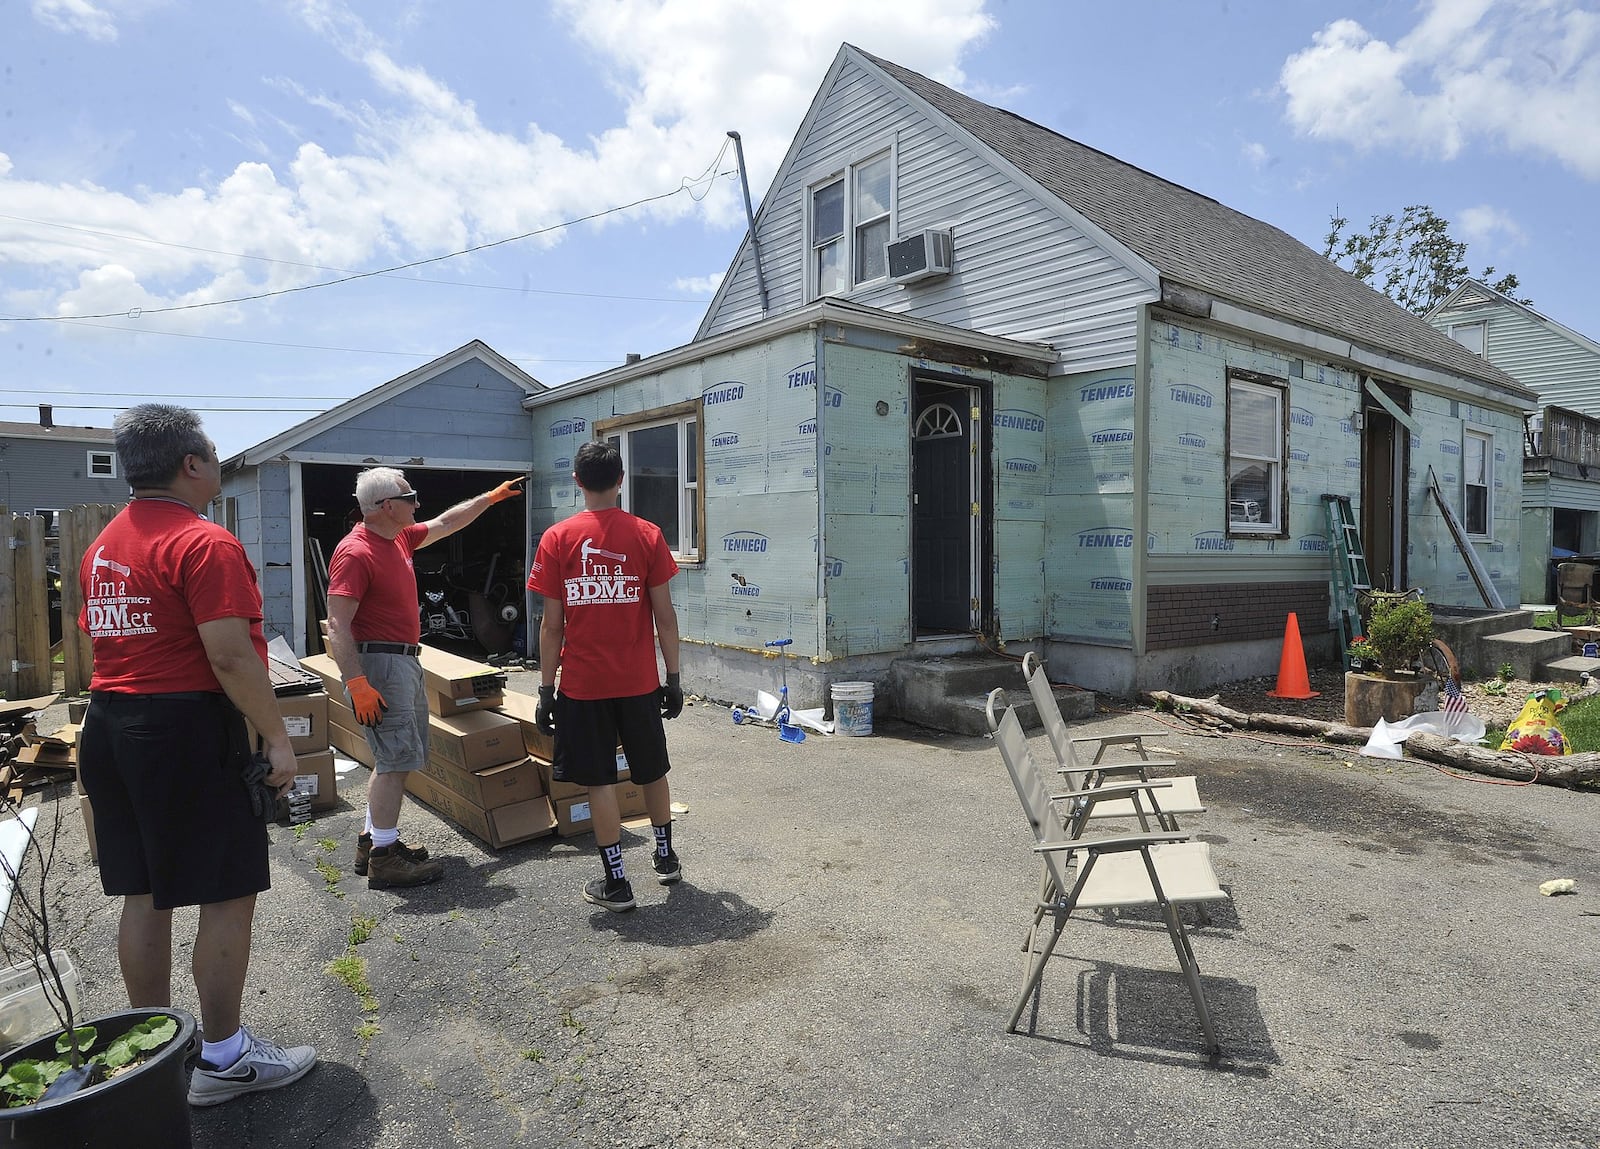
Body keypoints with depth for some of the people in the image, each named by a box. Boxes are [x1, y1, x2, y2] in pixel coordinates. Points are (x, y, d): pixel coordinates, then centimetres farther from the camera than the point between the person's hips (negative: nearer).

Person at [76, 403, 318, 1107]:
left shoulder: (104, 545, 14)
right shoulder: (204, 543, -16)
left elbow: (104, 639, 20)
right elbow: (230, 657, -22)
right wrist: (277, 737, -16)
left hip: (109, 726, 10)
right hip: (187, 731, -9)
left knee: (143, 897, 16)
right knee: (228, 896, 2)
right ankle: (222, 1059, 12)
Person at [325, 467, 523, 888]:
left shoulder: (399, 538, 10)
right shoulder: (355, 553, -17)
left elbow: (445, 524, 27)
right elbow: (337, 625, -22)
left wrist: (491, 497, 30)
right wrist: (357, 683, -27)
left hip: (405, 661, 10)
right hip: (378, 663, -10)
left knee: (398, 756, 15)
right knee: (396, 759, -7)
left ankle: (373, 840, 26)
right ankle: (384, 859, 1)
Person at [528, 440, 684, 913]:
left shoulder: (556, 539, -5)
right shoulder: (647, 535, -4)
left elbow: (552, 624, -5)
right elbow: (664, 616, -4)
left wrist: (546, 688, 2)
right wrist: (674, 677, 5)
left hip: (583, 683, -1)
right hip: (639, 682, 2)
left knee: (600, 781, 7)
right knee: (652, 771, 18)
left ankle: (616, 884, 13)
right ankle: (665, 856, 35)